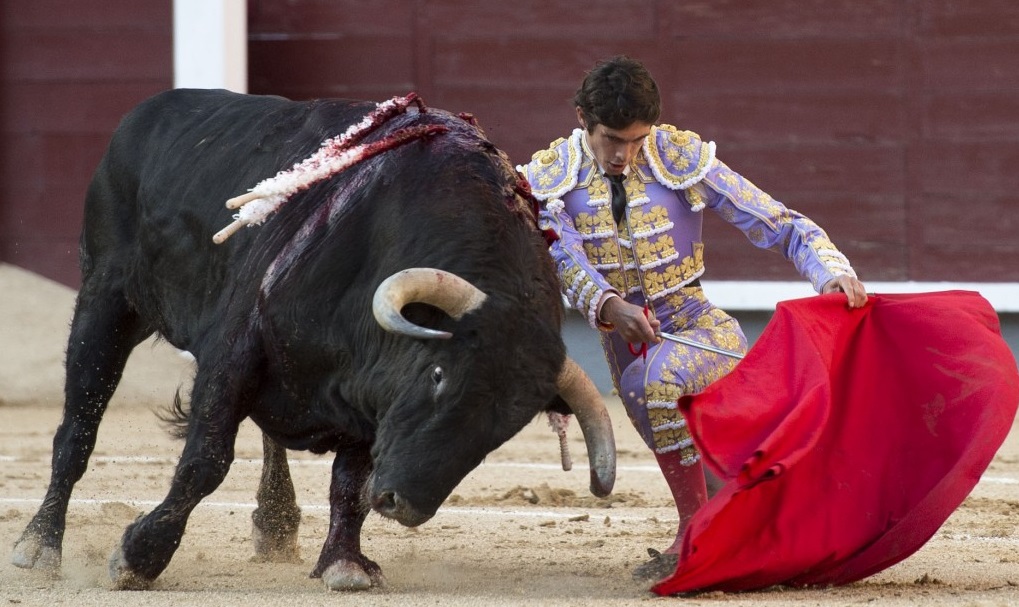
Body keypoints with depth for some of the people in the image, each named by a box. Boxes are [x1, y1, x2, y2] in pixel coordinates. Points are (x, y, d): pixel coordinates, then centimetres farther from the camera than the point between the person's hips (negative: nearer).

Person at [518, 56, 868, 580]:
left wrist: (833, 273, -30)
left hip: (703, 331, -4)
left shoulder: (682, 160, -10)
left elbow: (782, 226, -11)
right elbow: (563, 259, -24)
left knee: (661, 374, -37)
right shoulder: (550, 179, -6)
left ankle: (694, 533, -25)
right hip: (626, 347, 4)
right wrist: (607, 306, -45)